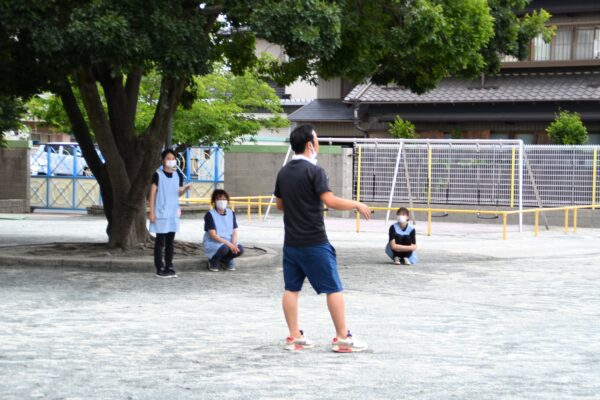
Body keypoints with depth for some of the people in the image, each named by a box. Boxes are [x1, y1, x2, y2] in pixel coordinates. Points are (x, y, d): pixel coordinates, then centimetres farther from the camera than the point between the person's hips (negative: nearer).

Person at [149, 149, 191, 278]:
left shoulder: (179, 175, 7)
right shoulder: (158, 174, -7)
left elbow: (178, 193, 12)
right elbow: (152, 194, -6)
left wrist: (185, 189, -11)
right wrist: (152, 212, -10)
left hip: (173, 213, 5)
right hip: (160, 213, -5)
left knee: (170, 241, 9)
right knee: (160, 241, -1)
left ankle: (169, 267, 14)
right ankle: (160, 269, 2)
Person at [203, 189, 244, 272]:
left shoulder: (231, 214, 7)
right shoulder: (210, 215, -10)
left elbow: (234, 232, 3)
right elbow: (213, 235, -16)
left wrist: (234, 244, -19)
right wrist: (229, 244, -25)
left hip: (229, 243, 5)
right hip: (212, 244, -5)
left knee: (240, 249, -25)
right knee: (224, 248, -37)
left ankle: (224, 260, 7)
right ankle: (213, 261, -3)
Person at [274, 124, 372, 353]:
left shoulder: (283, 172, 8)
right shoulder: (314, 171, -13)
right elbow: (330, 201, -22)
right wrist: (357, 205, -10)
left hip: (291, 242, 7)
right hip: (314, 242, -7)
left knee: (291, 289, 10)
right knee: (333, 289, 1)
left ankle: (294, 337, 12)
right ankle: (342, 338, 2)